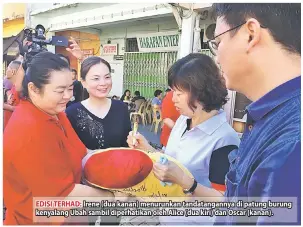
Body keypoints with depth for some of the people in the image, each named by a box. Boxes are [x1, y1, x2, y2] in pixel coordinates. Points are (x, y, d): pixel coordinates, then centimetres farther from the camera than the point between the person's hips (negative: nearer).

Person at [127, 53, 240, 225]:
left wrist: (183, 180, -31)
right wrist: (147, 149, -6)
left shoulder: (224, 139, -23)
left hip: (194, 221, -7)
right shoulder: (183, 120, -1)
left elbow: (224, 200, -22)